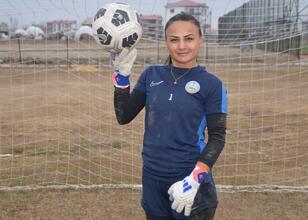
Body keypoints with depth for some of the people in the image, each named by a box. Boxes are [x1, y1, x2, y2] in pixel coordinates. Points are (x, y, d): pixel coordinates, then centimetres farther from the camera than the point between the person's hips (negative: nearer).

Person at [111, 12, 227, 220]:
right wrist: (122, 75, -5)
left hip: (188, 181, -4)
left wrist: (195, 178, -18)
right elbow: (124, 117, 5)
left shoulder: (211, 84, -7)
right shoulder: (151, 75, 4)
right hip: (153, 179, 4)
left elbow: (217, 138, -7)